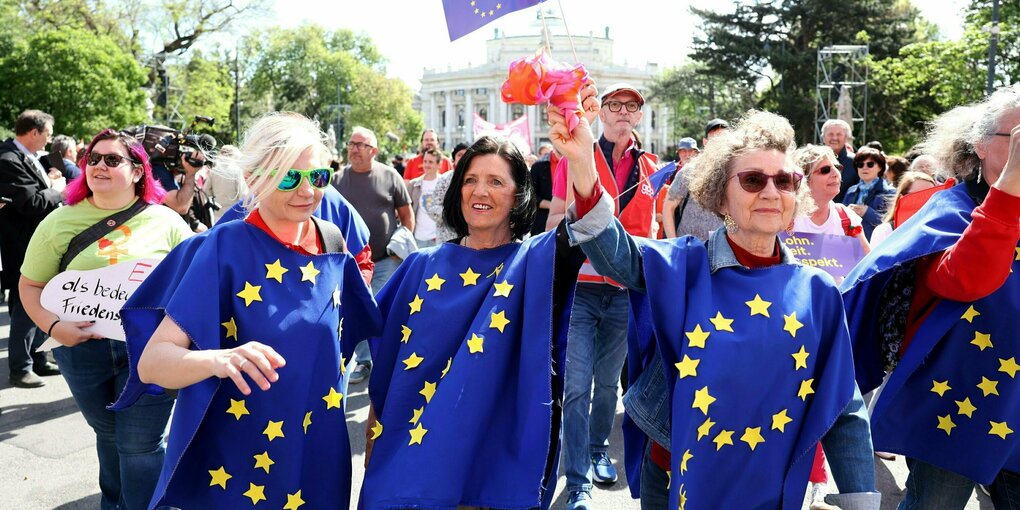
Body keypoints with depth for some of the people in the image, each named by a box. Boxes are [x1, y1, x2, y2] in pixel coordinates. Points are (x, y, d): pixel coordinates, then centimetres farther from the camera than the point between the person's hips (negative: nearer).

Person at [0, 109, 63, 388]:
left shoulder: (26, 157, 10)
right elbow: (31, 202, -25)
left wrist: (54, 190, -1)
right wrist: (56, 190, -10)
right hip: (24, 248, -9)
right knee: (26, 308, -1)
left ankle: (37, 359, 28)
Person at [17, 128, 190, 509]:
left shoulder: (165, 221, -1)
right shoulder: (60, 222, 2)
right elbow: (31, 285, 7)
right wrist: (53, 326, -10)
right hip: (83, 348, 3)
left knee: (140, 444, -2)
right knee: (109, 435, 20)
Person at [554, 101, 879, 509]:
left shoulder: (815, 292, -5)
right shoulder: (684, 267, -10)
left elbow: (843, 410, -1)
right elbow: (614, 250, -31)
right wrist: (581, 163, -47)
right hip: (673, 476, -1)